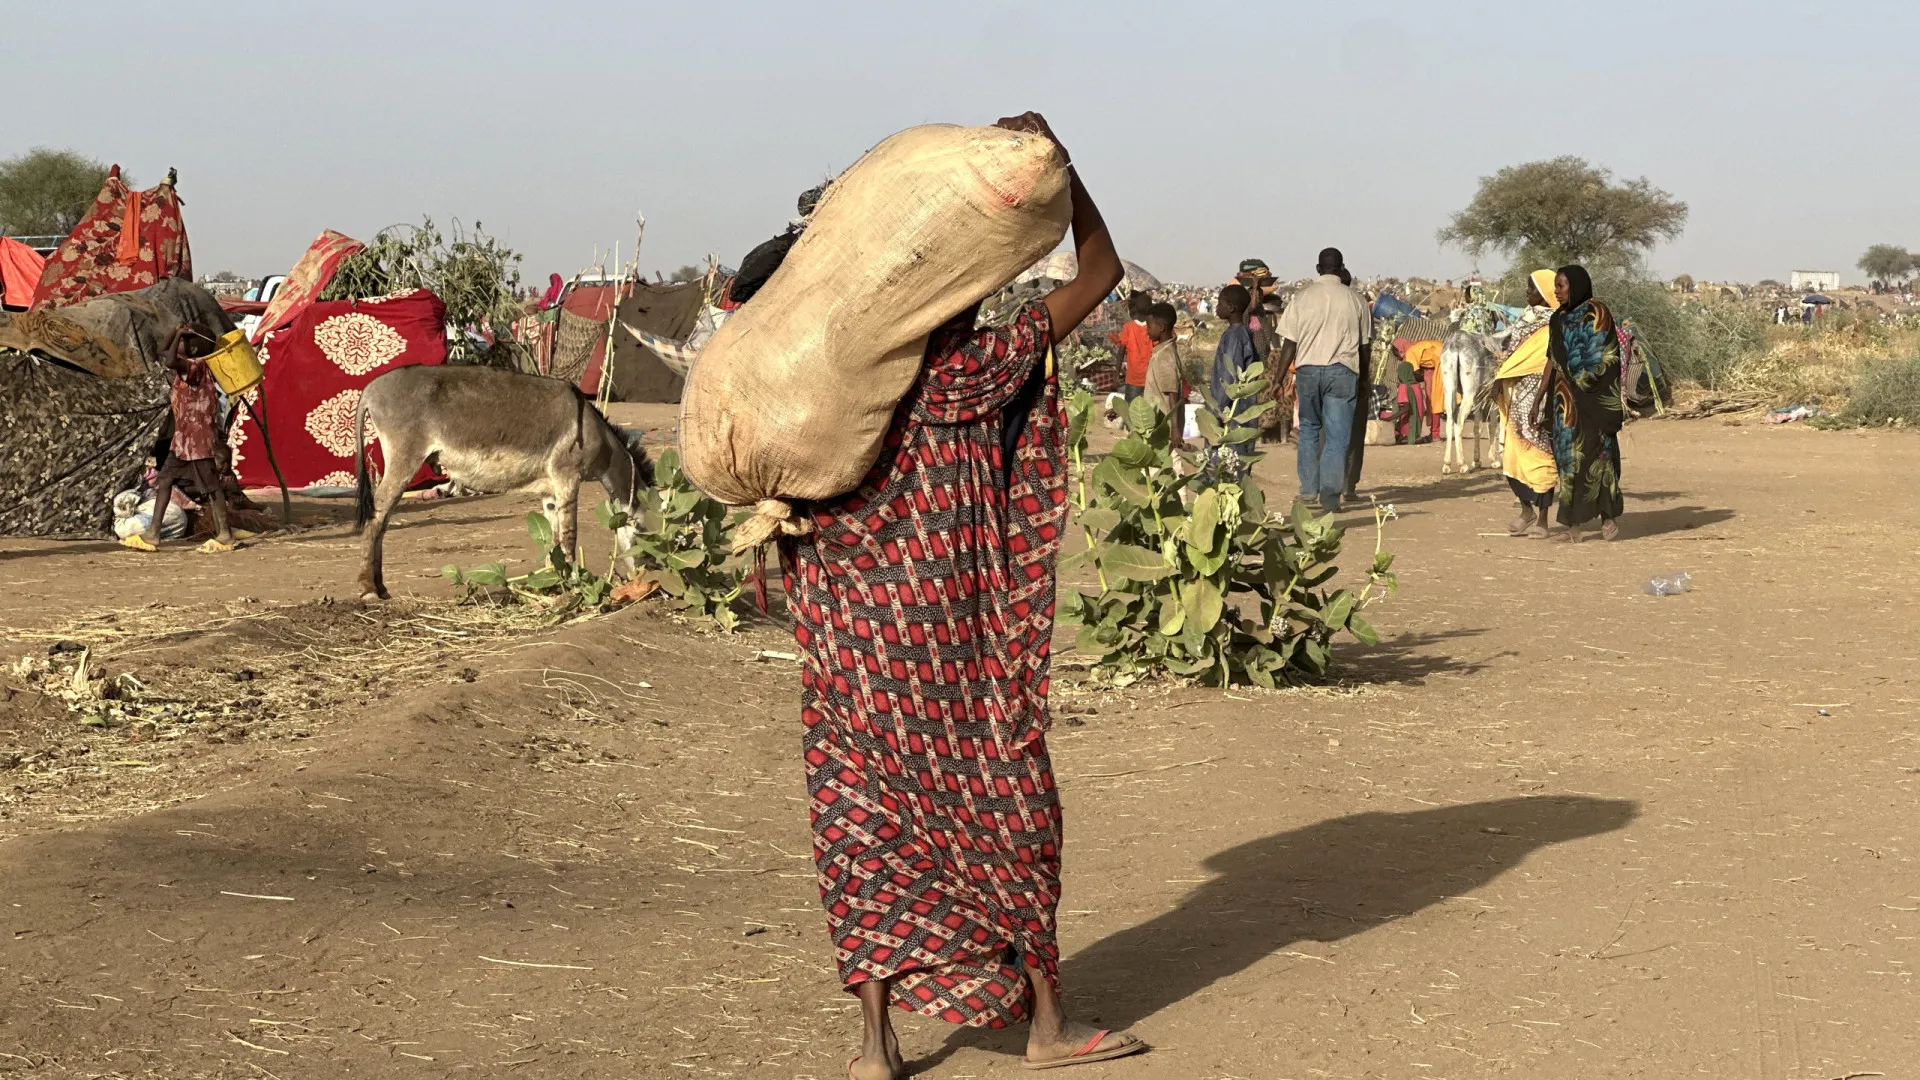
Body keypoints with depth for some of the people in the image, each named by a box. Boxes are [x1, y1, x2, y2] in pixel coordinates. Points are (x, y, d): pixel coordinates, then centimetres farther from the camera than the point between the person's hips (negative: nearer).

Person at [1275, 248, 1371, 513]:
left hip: (1307, 370, 1)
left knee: (1309, 429, 17)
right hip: (1342, 371, -1)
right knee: (1337, 436, 1)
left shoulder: (1302, 297, 0)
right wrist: (1363, 379, 18)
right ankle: (1330, 493, -7)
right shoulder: (1355, 300, 1)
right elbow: (1365, 344, 6)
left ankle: (1308, 489, 14)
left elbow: (1289, 343, -1)